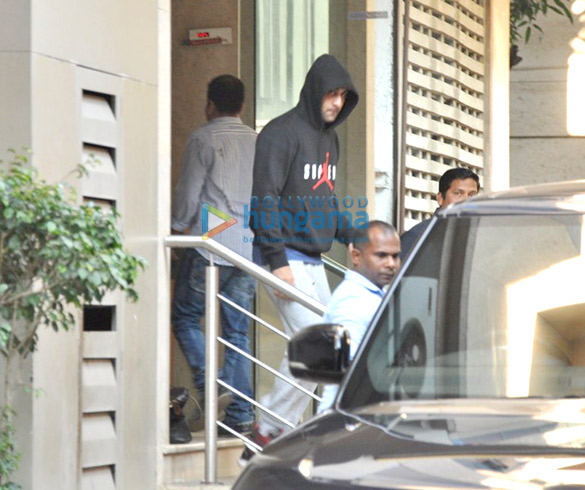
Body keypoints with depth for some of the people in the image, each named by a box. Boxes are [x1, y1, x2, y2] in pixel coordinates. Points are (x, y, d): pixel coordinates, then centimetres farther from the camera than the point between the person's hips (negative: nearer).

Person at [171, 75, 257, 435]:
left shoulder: (203, 139, -3)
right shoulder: (257, 142, 11)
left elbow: (189, 193, -4)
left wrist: (177, 228, 12)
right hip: (249, 248, 5)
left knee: (185, 317, 8)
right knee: (238, 331, 8)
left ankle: (210, 382, -12)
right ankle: (241, 414, 4)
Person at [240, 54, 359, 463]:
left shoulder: (329, 138, 17)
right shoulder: (282, 133, -10)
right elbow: (265, 198, -15)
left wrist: (350, 237, 16)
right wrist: (277, 260, -20)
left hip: (313, 260, 9)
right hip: (286, 257, -9)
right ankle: (267, 433, -8)